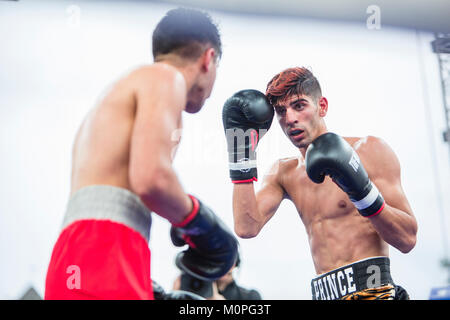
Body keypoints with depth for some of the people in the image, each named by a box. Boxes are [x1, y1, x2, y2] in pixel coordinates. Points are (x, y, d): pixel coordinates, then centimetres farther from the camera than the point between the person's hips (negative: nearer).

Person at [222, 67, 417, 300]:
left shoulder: (368, 150, -2)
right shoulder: (282, 173, 12)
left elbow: (407, 239, -4)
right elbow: (247, 228, -4)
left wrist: (363, 193, -21)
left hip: (372, 290, -4)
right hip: (322, 292, 4)